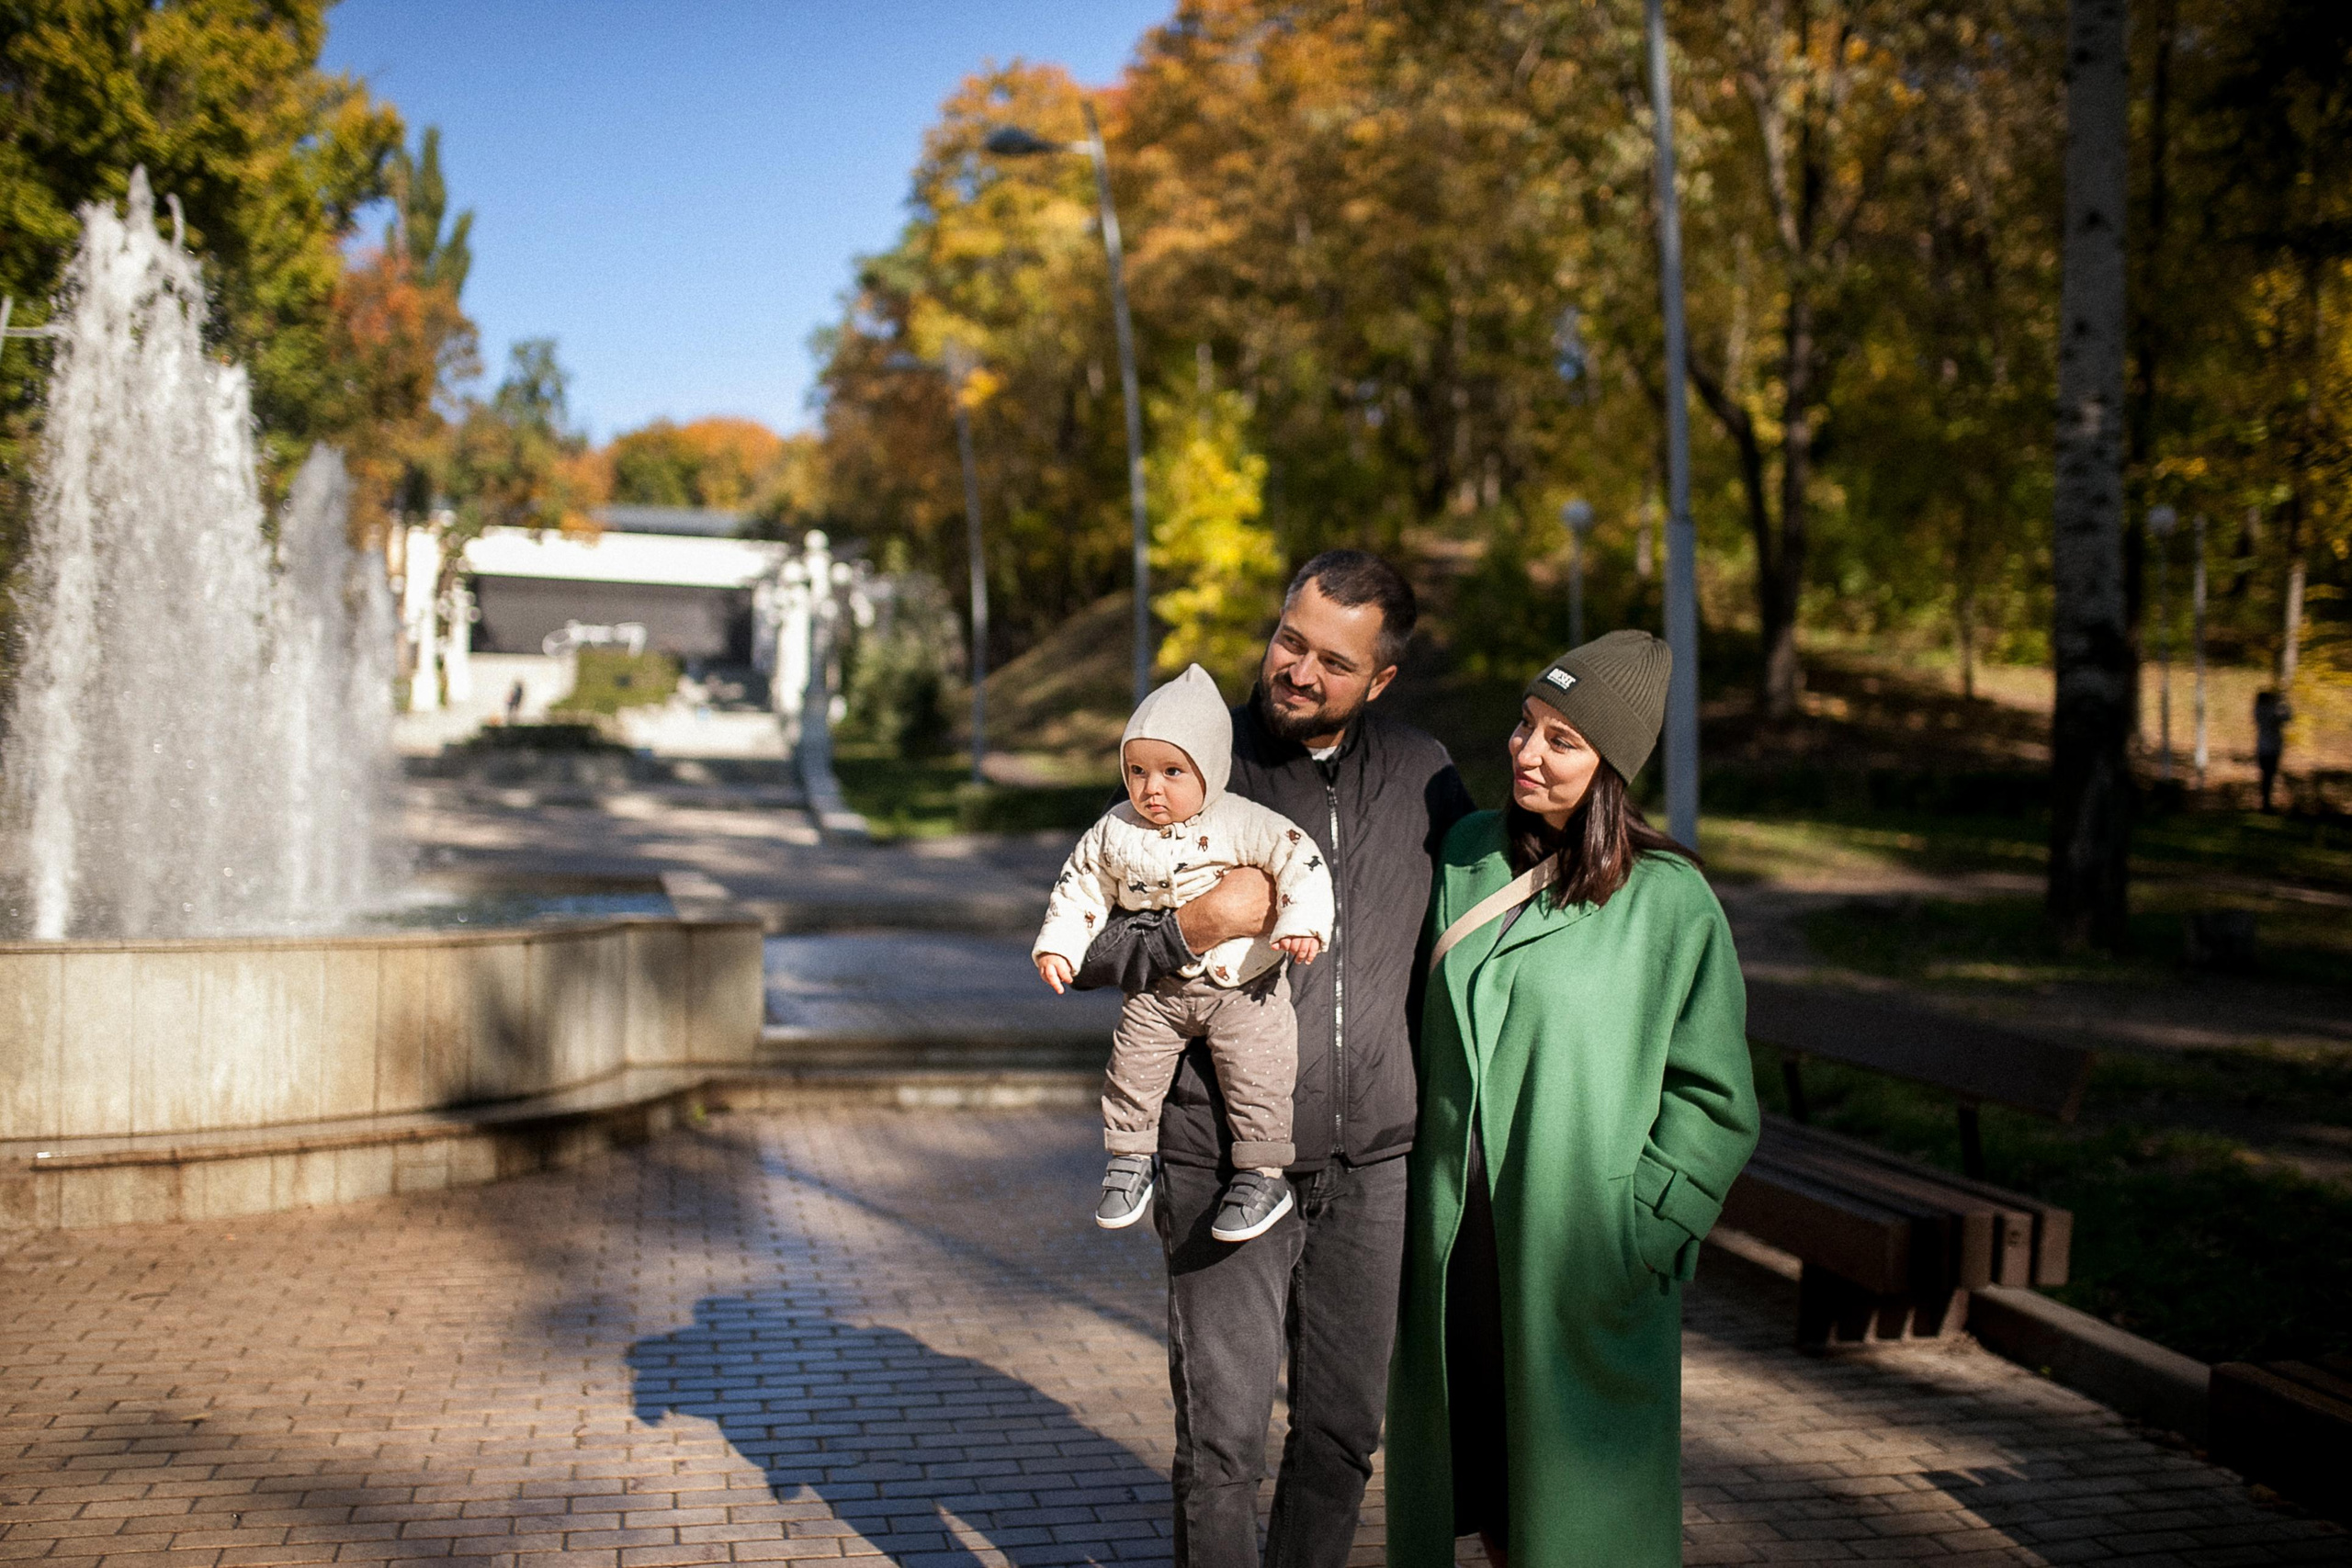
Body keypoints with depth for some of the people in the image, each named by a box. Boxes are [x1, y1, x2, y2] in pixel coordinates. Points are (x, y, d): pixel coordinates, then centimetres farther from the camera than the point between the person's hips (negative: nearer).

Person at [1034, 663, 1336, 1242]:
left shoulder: (1243, 824, -14)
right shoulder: (1113, 832, -2)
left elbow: (1301, 862, -15)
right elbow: (1082, 884, 9)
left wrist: (1302, 924, -28)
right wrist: (1057, 945, 0)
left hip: (1243, 985, -3)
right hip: (1157, 989, 4)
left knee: (1255, 1078, -7)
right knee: (1131, 1071, 3)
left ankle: (1263, 1175, 7)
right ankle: (1129, 1161, 23)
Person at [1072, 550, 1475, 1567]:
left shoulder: (1421, 775, 5)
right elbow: (1079, 945, -2)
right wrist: (1189, 929, -20)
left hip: (1373, 1162, 3)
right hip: (1224, 1165, -3)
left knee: (1343, 1429, 13)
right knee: (1222, 1437, 0)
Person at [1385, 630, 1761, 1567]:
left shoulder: (1670, 902, -10)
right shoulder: (1466, 855, 5)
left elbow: (1714, 1099, -7)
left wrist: (1639, 1236, -11)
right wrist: (1411, 1189, 11)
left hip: (1580, 1251, -4)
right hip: (1456, 1237, 5)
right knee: (1479, 1481, 14)